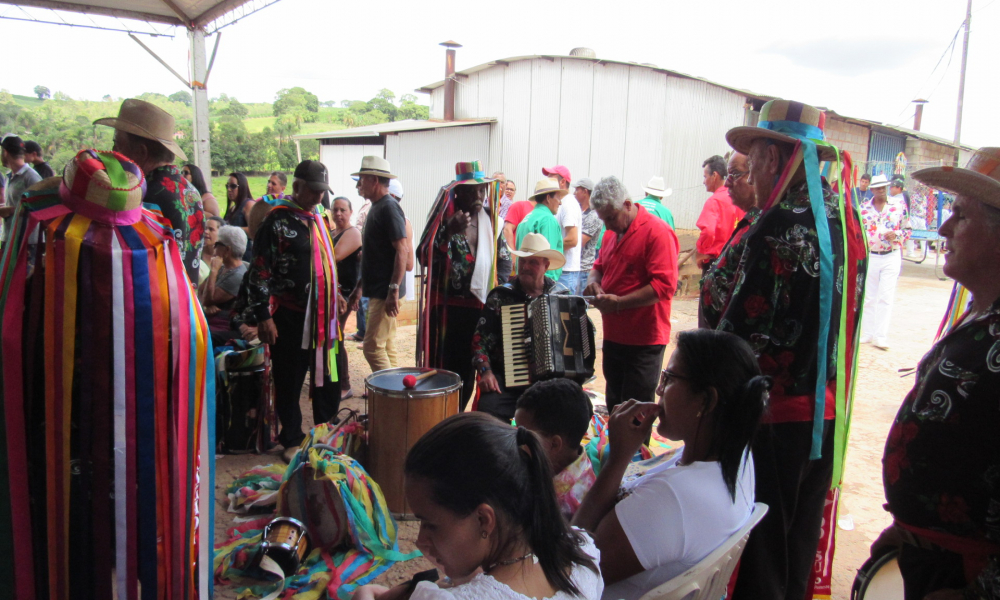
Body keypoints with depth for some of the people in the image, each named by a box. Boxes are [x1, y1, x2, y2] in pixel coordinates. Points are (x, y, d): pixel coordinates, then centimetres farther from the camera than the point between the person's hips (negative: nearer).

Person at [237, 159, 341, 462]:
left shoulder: (318, 218, 12)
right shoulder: (277, 220, -10)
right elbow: (259, 271, -12)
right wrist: (263, 316, -15)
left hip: (321, 315, 7)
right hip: (290, 317, -6)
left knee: (328, 376, 13)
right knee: (289, 382, 7)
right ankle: (292, 440, 22)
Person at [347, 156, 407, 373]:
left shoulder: (389, 208, -13)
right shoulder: (376, 207, 17)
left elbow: (402, 251, -21)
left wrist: (394, 289, -26)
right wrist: (360, 286, 22)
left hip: (386, 293, -10)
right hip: (377, 291, 10)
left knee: (373, 347, -9)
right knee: (386, 348, 13)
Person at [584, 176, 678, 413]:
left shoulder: (657, 231, -13)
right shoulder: (612, 233, 12)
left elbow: (664, 285, -21)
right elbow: (599, 266, 25)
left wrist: (619, 303, -22)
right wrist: (594, 281, 1)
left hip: (644, 342, -8)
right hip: (614, 337, 8)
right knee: (614, 405, 16)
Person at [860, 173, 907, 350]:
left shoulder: (898, 205, 0)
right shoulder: (863, 208, 3)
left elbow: (907, 229, 5)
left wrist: (896, 234, -15)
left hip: (891, 257, -2)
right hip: (869, 257, 2)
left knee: (885, 297, -5)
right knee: (869, 297, 9)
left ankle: (881, 337, -4)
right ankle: (868, 333, 20)